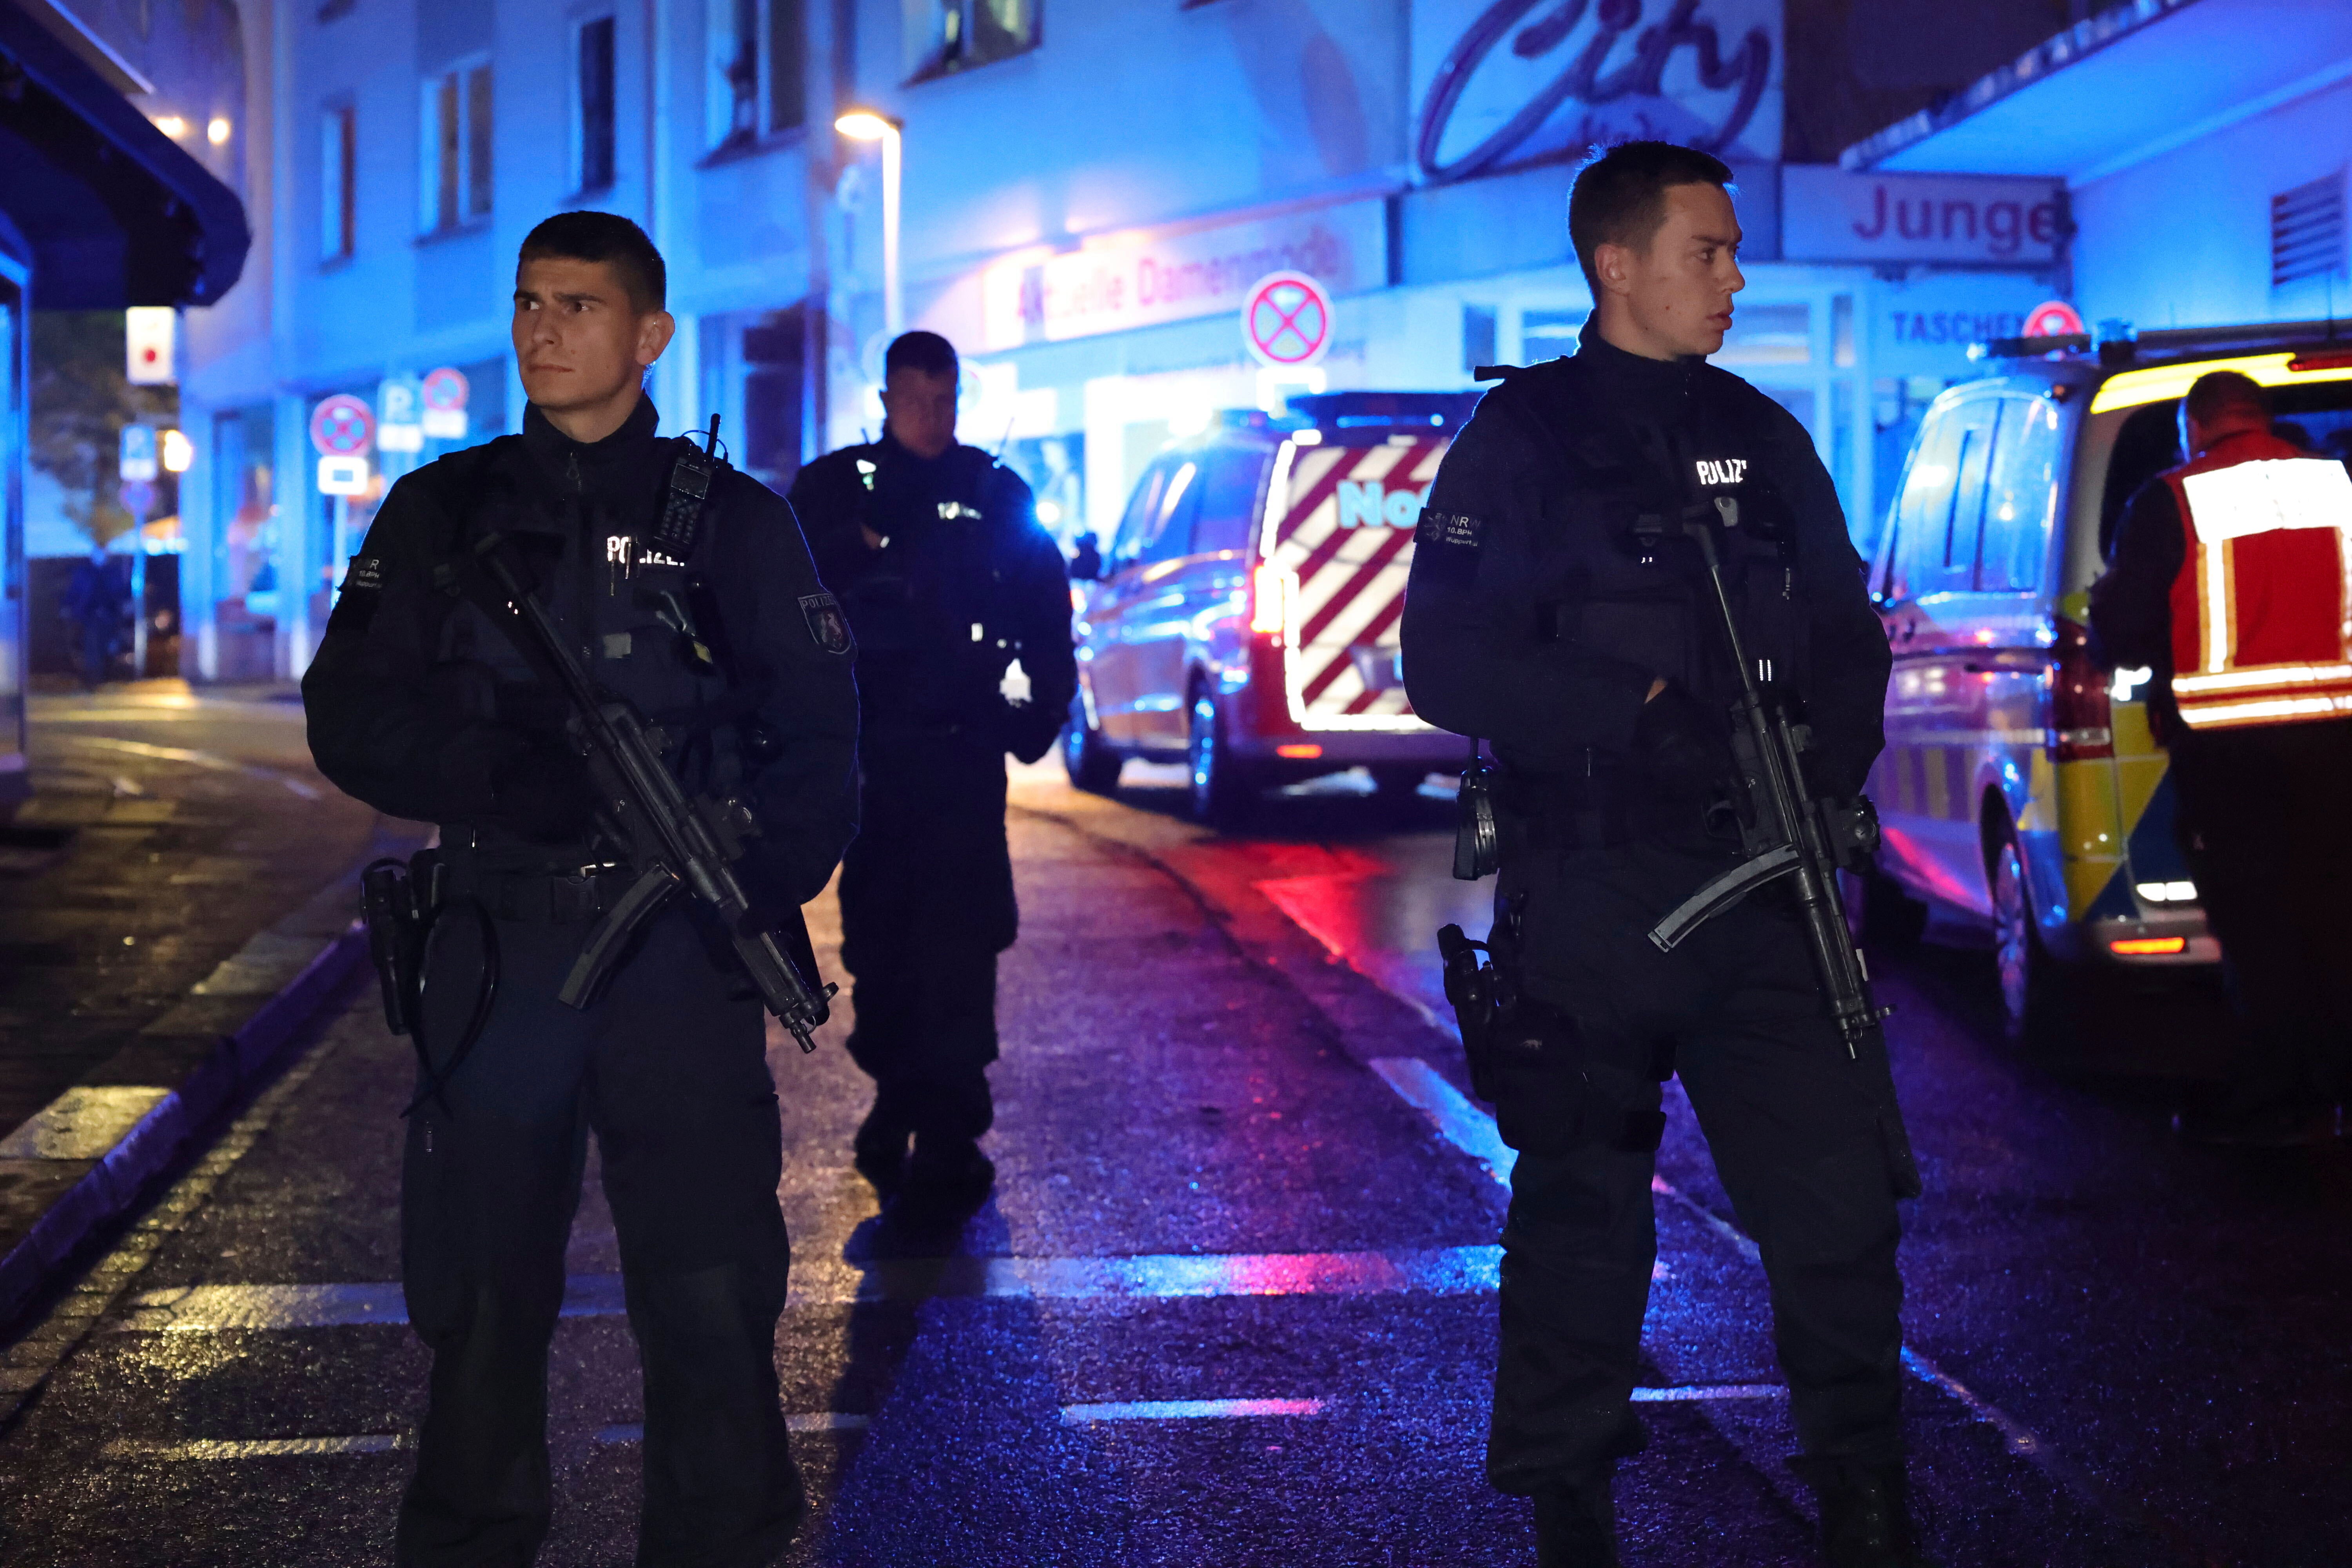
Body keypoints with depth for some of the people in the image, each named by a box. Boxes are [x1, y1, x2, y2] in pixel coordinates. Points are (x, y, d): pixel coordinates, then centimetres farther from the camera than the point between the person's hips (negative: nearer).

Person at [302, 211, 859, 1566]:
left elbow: (820, 742, 5)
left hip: (682, 958, -1)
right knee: (482, 1295, 7)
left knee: (711, 1297, -3)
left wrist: (763, 882, -13)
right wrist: (501, 772, -15)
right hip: (496, 958, 1)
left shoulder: (737, 524, 7)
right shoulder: (441, 514, 10)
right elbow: (353, 720, 4)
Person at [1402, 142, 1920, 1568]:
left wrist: (1825, 775, -4)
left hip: (1760, 888, 3)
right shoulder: (1523, 438, -1)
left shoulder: (1762, 438, 13)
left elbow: (1846, 639, 15)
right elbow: (1449, 664, -9)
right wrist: (1641, 712, -18)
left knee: (1839, 1193, -4)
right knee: (1581, 1220, 5)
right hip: (1587, 900, -3)